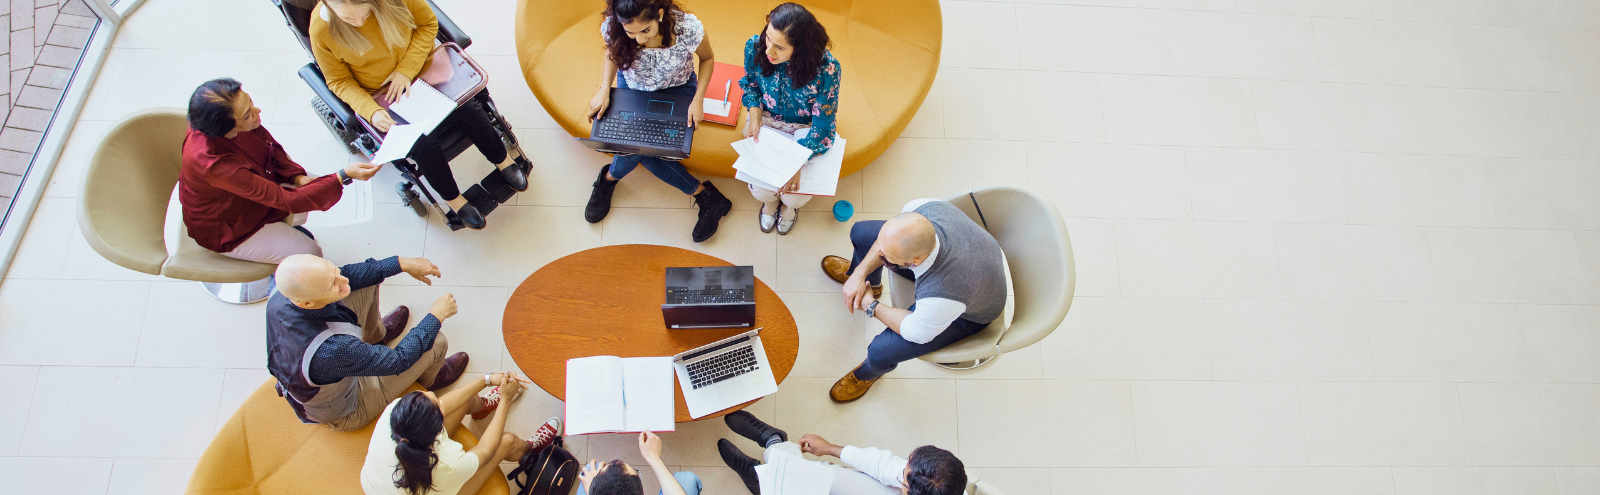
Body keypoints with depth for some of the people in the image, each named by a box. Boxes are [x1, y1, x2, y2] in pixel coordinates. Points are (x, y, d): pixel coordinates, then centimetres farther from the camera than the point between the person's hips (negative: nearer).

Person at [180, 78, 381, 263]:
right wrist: (344, 176, -46)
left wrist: (299, 177, -16)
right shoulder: (215, 164, -43)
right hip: (228, 231, -7)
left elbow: (270, 147, -1)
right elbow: (286, 200, -40)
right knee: (310, 254, -10)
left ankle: (289, 229, 28)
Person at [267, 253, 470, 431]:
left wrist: (402, 263, -13)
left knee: (366, 281, 1)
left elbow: (347, 274, -9)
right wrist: (437, 315, -20)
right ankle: (431, 378, 33)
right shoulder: (332, 349, -47)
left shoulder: (281, 297, -27)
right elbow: (398, 360, -31)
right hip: (342, 414, -6)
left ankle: (375, 335, 36)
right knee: (436, 342, -7)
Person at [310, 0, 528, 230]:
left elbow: (429, 24, -4)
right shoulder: (321, 30, -20)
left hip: (419, 70, 2)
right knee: (422, 144, -23)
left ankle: (502, 159, 11)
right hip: (381, 97, -2)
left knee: (468, 109, -19)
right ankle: (452, 198, 4)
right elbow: (340, 82, -6)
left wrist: (407, 69, -15)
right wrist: (371, 112, -24)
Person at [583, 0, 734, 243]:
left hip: (677, 89, -2)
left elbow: (707, 59, -10)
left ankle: (609, 178, 11)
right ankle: (703, 194, -9)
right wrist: (604, 89, -17)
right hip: (632, 88, 3)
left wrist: (698, 100, -21)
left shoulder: (689, 29, -33)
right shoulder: (612, 28, -26)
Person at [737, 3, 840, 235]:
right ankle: (769, 201, 33)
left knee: (794, 195, -11)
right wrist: (754, 117, -17)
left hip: (805, 127, -2)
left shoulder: (826, 69, -35)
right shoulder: (755, 48, -24)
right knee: (760, 187, -11)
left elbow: (822, 125, -24)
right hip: (767, 119, 2)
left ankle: (789, 205, 33)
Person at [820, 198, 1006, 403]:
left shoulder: (942, 295, -48)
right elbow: (887, 240, -10)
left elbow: (916, 332, -25)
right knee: (861, 232, 2)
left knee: (880, 352, -16)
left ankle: (867, 374, 28)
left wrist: (872, 307, -13)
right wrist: (860, 273, -14)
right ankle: (862, 275, 43)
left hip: (969, 313, -5)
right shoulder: (922, 209, -35)